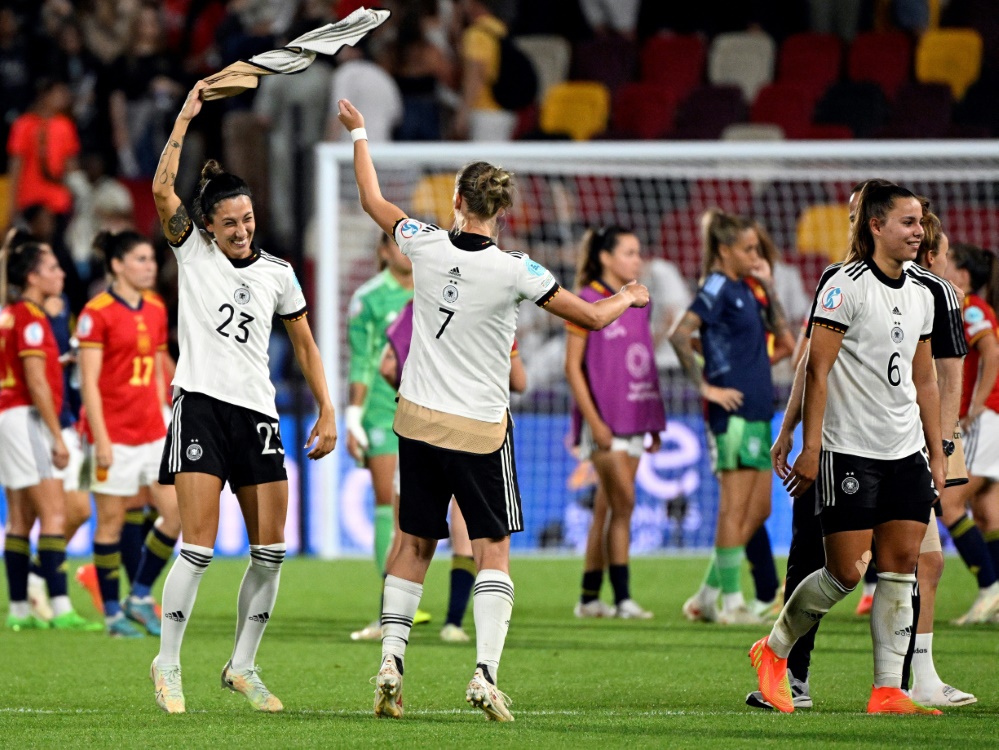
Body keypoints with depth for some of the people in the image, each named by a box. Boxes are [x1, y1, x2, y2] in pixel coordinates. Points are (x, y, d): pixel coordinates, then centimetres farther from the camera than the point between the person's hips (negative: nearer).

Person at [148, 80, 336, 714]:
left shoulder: (277, 273, 12)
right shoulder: (193, 251, 4)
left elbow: (306, 346, 18)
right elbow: (162, 190, -11)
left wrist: (327, 412, 11)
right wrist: (186, 116, -12)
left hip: (258, 413, 4)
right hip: (202, 405, -4)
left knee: (271, 551, 0)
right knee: (199, 547, -12)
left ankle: (243, 666, 12)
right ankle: (168, 665, -1)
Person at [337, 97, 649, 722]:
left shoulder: (427, 246, -6)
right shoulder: (514, 271, -15)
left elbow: (373, 201, 14)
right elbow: (592, 317, -6)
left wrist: (359, 134, 28)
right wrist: (630, 297, 16)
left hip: (419, 420, 3)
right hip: (480, 430, -3)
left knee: (414, 544, 14)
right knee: (494, 549, 2)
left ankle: (391, 659, 6)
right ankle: (486, 672, -11)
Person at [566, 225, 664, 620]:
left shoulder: (639, 304, 12)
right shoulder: (587, 302, -7)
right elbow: (573, 366, -9)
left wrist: (654, 422, 15)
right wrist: (593, 420, -16)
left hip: (634, 419, 7)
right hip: (604, 420, -7)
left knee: (607, 507, 8)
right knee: (623, 502, -13)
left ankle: (589, 598, 12)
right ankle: (622, 598, -11)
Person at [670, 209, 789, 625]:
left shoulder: (743, 290, 16)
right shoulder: (717, 288, -10)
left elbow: (779, 330, 22)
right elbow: (679, 336, -20)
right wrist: (706, 387, -17)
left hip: (757, 413, 9)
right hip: (734, 413, -9)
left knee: (758, 509, 10)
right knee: (735, 508, -6)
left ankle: (707, 596, 15)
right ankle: (731, 602, -2)